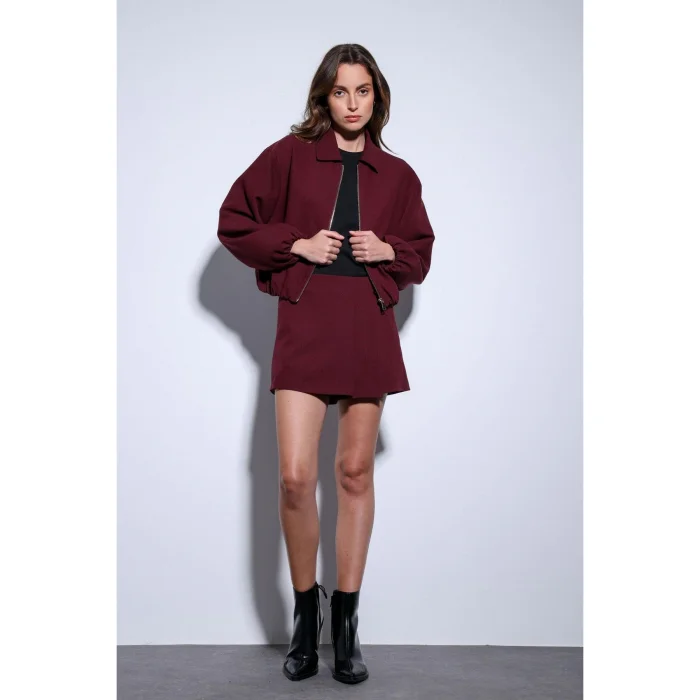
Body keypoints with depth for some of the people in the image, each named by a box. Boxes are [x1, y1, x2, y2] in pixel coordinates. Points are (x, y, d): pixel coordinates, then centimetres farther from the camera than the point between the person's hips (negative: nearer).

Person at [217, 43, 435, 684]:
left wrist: (388, 250, -1)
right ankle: (305, 614, 13)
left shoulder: (398, 175, 12)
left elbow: (421, 252, 20)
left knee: (356, 473, 7)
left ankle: (346, 620, 19)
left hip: (370, 329, 2)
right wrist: (297, 243, -6)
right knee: (296, 476, -10)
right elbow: (233, 223, 6)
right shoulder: (289, 156, 6)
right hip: (304, 323, -2)